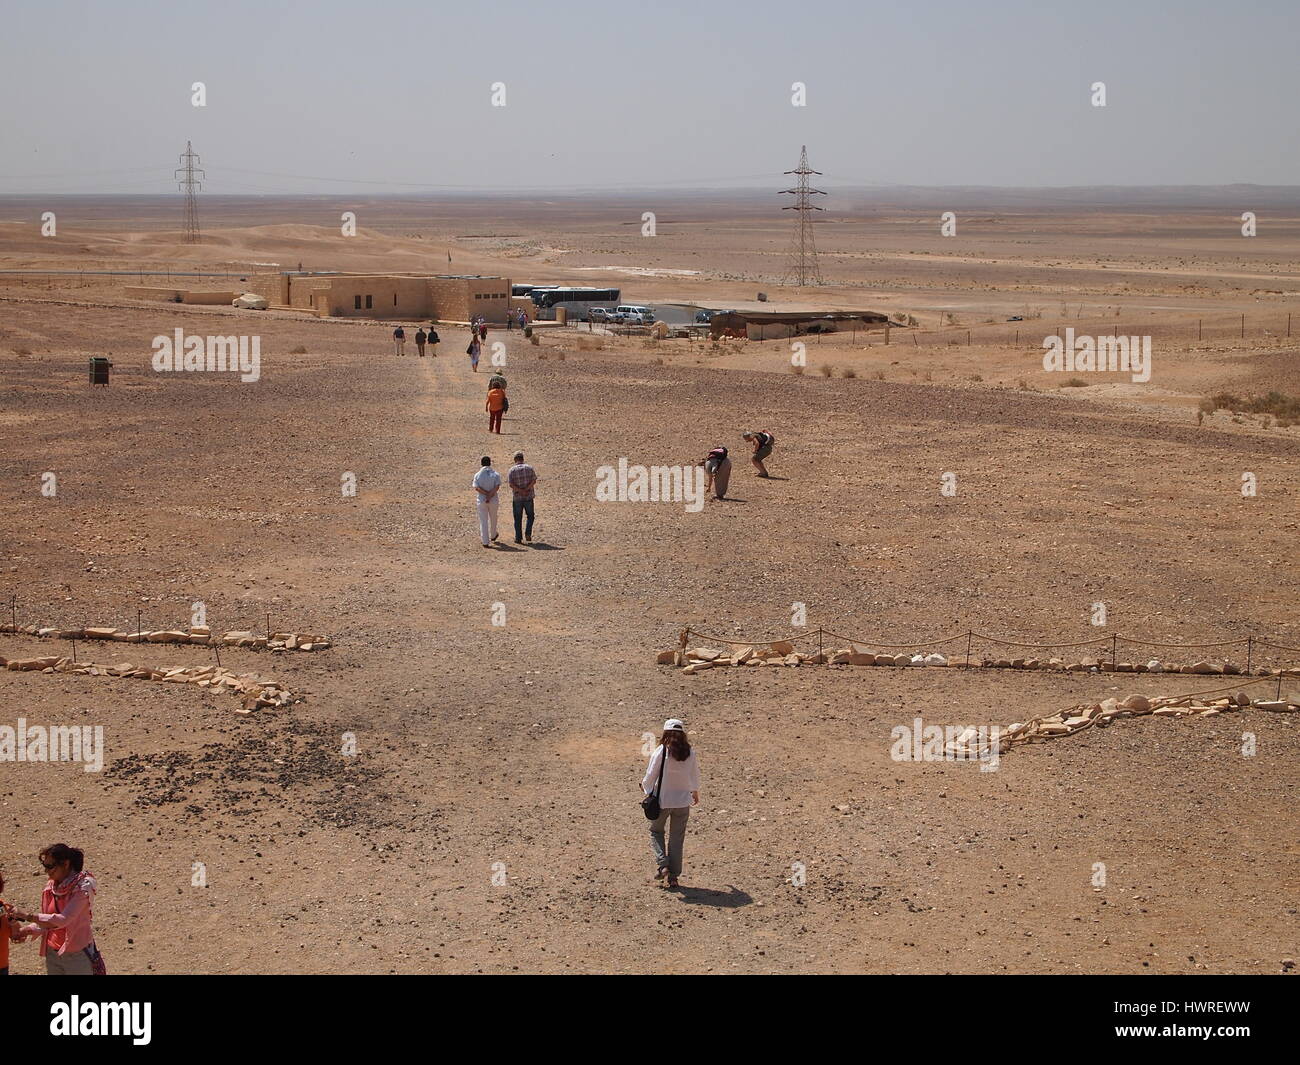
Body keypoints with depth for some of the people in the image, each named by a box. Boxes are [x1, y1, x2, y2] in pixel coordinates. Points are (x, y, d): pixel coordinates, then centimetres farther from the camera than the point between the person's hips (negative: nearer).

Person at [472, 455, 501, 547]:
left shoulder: (477, 475, -3)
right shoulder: (496, 474, -4)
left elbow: (476, 488, -13)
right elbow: (497, 487, -16)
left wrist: (486, 494, -14)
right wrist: (490, 496, -17)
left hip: (481, 501, -1)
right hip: (493, 501, 1)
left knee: (483, 521, 3)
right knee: (493, 519, 22)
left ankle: (485, 542, -1)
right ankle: (493, 536, 43)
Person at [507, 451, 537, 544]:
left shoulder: (512, 470, -4)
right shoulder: (529, 468, 0)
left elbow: (511, 485, -12)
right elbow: (534, 481, -8)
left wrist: (521, 491, -14)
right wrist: (526, 490, -13)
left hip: (517, 498, -1)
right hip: (529, 497, 1)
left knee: (518, 518, 8)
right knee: (530, 516, 17)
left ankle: (518, 538, 10)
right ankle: (528, 534, 2)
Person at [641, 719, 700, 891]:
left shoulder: (660, 752, -16)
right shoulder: (690, 754, -5)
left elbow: (650, 776, -10)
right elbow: (695, 777, 10)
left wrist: (644, 785, 14)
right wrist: (695, 792, 30)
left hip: (662, 800, -2)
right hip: (683, 801, 3)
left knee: (656, 831, 20)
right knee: (677, 839, 13)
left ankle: (662, 865, 2)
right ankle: (673, 876, 14)